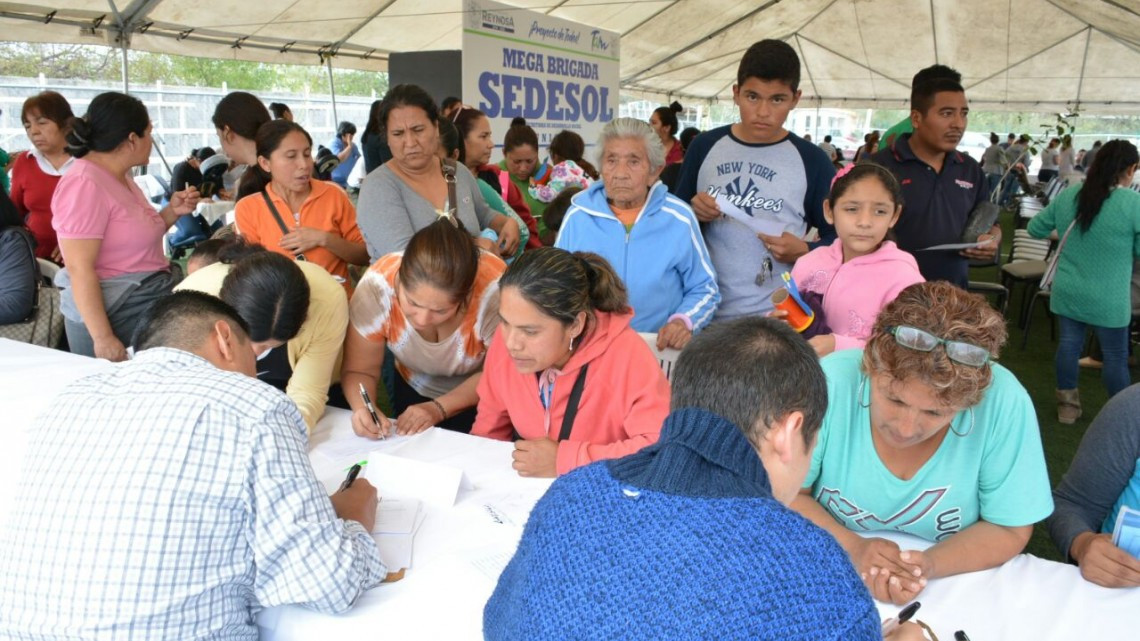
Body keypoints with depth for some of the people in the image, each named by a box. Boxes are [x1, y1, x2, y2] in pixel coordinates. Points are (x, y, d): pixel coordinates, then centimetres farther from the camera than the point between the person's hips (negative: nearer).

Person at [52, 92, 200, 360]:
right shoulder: (85, 184, -17)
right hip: (114, 317, -9)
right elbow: (79, 268, -22)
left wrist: (171, 212, 5)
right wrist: (102, 337, -24)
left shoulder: (119, 178, 10)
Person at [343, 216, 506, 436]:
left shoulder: (493, 290, -33)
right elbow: (358, 370, -15)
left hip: (480, 400, -1)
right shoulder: (377, 284, -28)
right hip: (413, 390, 2)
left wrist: (438, 408, -25)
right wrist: (363, 408, -34)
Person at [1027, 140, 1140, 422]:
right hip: (1107, 299, -4)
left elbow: (1035, 229, 10)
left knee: (1069, 343, 16)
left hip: (1067, 292, 4)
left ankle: (1067, 405, 27)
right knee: (1115, 355, 11)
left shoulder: (1067, 195, -2)